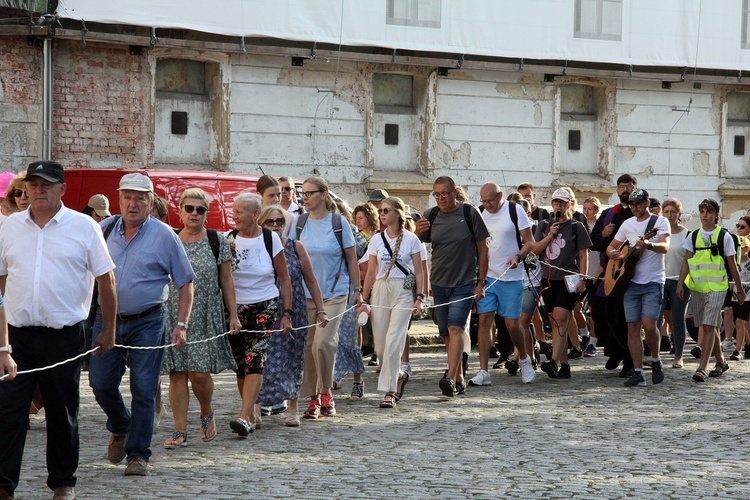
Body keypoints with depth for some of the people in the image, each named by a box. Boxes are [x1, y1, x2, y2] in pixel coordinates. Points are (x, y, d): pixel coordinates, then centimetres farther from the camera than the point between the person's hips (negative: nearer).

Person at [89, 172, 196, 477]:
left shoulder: (164, 236, -2)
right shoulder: (104, 229, 6)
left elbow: (185, 283, 2)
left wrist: (181, 324, -6)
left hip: (147, 323, -3)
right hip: (107, 319, 3)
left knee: (143, 390, -3)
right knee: (101, 384, 3)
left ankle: (138, 454, 6)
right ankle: (120, 428, 32)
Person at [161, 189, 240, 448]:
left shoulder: (218, 241, 3)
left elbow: (226, 280, 5)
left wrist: (233, 315, 2)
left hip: (206, 317, -2)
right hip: (174, 316, 2)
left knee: (200, 373, -7)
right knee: (177, 374, -1)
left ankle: (207, 414, 21)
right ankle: (180, 431, 3)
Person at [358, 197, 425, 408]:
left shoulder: (411, 239, 0)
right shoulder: (376, 240, 8)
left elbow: (418, 272, 2)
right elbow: (371, 273, 10)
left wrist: (420, 298, -8)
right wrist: (365, 301, 5)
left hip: (403, 291, -3)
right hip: (380, 290, 4)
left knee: (393, 341, -12)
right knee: (380, 344, 3)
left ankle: (390, 391, -7)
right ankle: (399, 375, 30)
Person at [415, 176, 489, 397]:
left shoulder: (469, 213, -5)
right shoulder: (430, 216, 4)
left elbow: (482, 249, 0)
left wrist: (481, 282, -4)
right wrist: (418, 232, -18)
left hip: (465, 283, -4)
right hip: (439, 283, 4)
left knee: (455, 328, -18)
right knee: (446, 333, 8)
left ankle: (450, 377, -27)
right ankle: (459, 379, 20)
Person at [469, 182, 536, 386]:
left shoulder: (515, 210, -5)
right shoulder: (481, 214, 8)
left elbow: (529, 242, -3)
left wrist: (518, 257, -21)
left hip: (511, 277, -3)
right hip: (487, 276, 4)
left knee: (512, 324, -1)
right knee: (484, 320, -5)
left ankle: (524, 359, 27)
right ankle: (483, 372, -4)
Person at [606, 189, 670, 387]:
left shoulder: (660, 222, -2)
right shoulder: (627, 224, 14)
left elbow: (665, 247, -18)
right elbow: (611, 247, 23)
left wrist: (649, 245, -39)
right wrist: (613, 253, -2)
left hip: (653, 282, -5)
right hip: (630, 282, 5)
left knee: (648, 325, -15)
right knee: (633, 327, 0)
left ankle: (655, 361, 10)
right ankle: (637, 373, 2)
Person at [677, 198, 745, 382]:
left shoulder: (724, 236, -1)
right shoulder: (693, 236, 9)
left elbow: (732, 265, 4)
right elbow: (686, 262, 6)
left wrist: (740, 289, 7)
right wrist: (680, 284, -5)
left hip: (717, 287, -4)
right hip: (696, 288, 4)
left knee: (708, 326, -13)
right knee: (711, 326, 13)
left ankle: (702, 368, -17)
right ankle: (720, 362, 29)